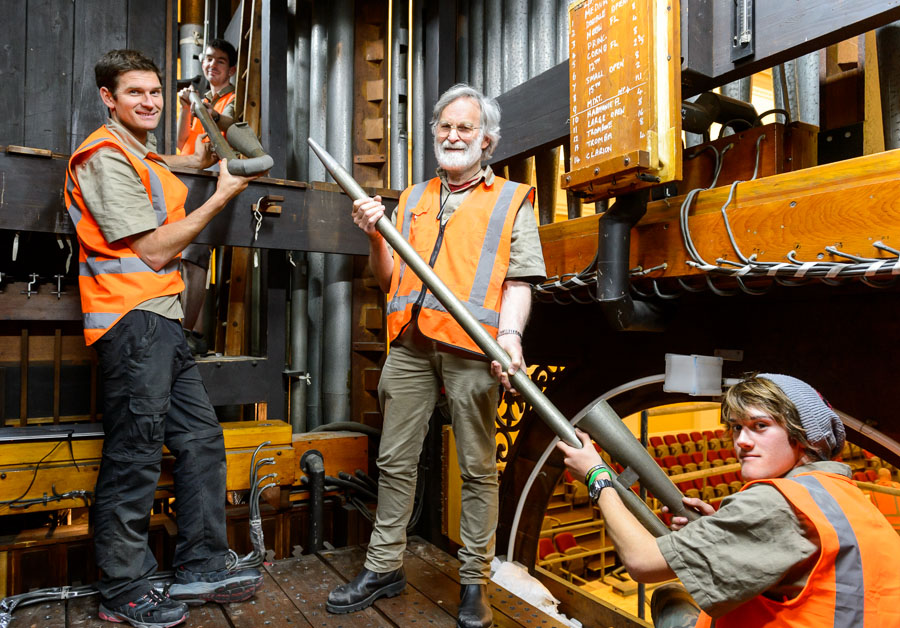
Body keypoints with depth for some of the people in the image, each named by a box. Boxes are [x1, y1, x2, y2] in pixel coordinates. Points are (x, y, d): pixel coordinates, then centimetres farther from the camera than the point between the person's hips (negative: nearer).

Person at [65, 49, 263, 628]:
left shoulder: (138, 154, 22)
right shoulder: (106, 157, -8)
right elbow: (154, 251, -14)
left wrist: (194, 161, 32)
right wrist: (222, 197, -7)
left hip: (162, 321, 10)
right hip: (133, 320, -10)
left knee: (202, 439, 10)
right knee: (135, 457, -3)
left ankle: (203, 567, 20)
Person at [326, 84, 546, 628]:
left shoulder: (512, 200, 10)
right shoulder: (412, 199, 21)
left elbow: (519, 280, 0)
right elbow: (390, 278, 19)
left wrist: (510, 334, -17)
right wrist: (375, 235, 1)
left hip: (472, 348, -3)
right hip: (411, 343, 4)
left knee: (478, 466, 3)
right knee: (395, 460, 8)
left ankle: (475, 581, 17)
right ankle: (385, 567, 23)